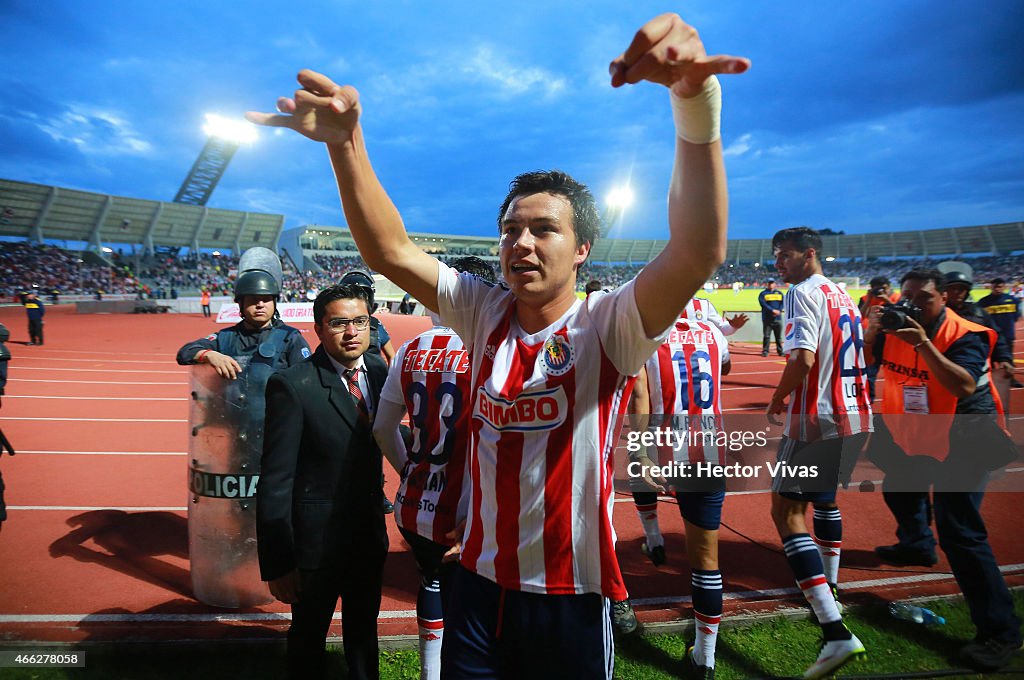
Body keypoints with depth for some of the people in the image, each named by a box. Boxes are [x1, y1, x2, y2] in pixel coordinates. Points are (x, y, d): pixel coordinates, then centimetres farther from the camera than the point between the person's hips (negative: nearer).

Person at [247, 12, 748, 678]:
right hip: (482, 583, 4)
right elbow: (391, 250, -11)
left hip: (576, 596, -3)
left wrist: (696, 101, -45)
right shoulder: (485, 313, -4)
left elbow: (698, 254, -33)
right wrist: (346, 142, -24)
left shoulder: (607, 327, -16)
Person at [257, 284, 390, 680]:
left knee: (364, 632, 25)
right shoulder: (291, 386, -20)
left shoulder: (379, 371, -2)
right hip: (317, 541, -5)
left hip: (371, 535, 5)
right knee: (308, 637, 20)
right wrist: (277, 563, -18)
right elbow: (274, 482, -19)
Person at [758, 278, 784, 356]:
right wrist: (773, 310, -19)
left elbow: (782, 303, 7)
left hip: (778, 318, 3)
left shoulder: (779, 293, 17)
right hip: (767, 318, -3)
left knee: (779, 336, 5)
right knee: (766, 336, -4)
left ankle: (780, 351, 11)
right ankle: (765, 351, 1)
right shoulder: (763, 294, 5)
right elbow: (763, 304, -8)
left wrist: (779, 311, -12)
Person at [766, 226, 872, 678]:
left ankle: (837, 632, -14)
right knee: (824, 497, 27)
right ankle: (828, 592, 42)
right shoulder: (843, 297, 16)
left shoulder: (803, 292, -12)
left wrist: (777, 400, -8)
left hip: (817, 420, -10)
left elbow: (803, 358, -23)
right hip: (854, 418, 10)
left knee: (787, 512, -7)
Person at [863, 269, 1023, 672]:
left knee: (959, 532, -15)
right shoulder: (895, 328, -4)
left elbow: (964, 387, -37)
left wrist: (923, 343, -42)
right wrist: (871, 330, -16)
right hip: (916, 433, 8)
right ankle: (917, 546, 58)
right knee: (899, 488, 29)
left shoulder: (963, 335, -23)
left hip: (963, 440, -8)